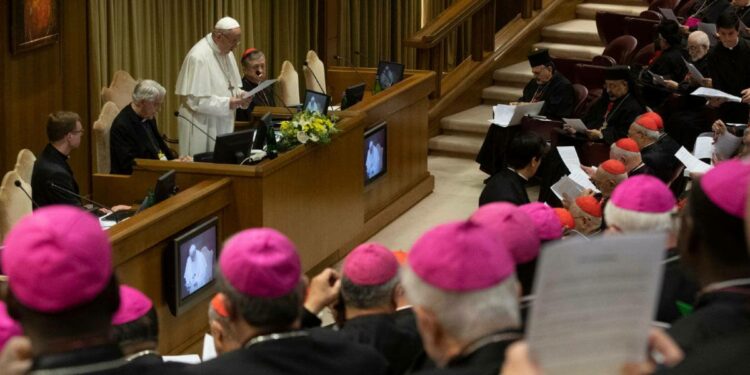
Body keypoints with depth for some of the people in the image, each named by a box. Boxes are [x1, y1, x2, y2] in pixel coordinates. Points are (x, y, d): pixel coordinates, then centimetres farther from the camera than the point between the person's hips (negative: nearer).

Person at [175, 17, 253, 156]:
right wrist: (227, 103, -25)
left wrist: (240, 95, -4)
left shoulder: (227, 53, 7)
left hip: (223, 125, 8)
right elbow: (194, 100, -21)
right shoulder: (198, 57, -19)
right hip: (202, 126, -8)